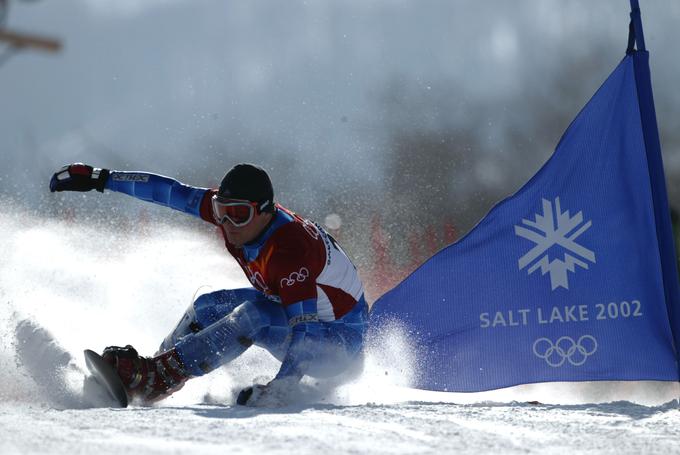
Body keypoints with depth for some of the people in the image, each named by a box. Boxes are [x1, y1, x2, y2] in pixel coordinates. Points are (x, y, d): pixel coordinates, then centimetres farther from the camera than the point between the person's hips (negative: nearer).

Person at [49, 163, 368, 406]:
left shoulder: (288, 252, -35)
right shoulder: (232, 209, -12)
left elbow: (305, 331, -40)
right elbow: (172, 192, -4)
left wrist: (276, 389, -50)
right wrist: (100, 179, -4)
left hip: (338, 342, -9)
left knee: (254, 314, -31)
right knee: (209, 307, 6)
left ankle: (154, 377, -33)